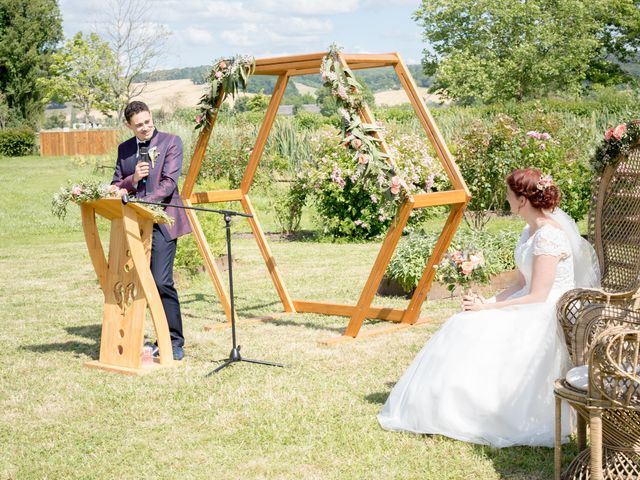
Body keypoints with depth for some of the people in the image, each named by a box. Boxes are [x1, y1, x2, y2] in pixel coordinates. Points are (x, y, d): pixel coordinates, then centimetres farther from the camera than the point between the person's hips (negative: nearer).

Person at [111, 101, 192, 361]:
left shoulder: (171, 142, 1)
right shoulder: (124, 149, 15)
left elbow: (169, 182, -10)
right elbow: (114, 186, 14)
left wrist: (144, 203, -22)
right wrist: (132, 179, -7)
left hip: (162, 222, -5)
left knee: (162, 282, -14)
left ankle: (175, 343, -5)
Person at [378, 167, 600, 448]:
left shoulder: (549, 236, -19)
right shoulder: (530, 231, 11)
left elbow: (537, 297, -21)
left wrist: (487, 308, -15)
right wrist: (489, 302, -1)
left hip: (548, 318, -9)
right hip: (534, 313, 9)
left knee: (477, 332, -21)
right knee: (464, 326, -4)